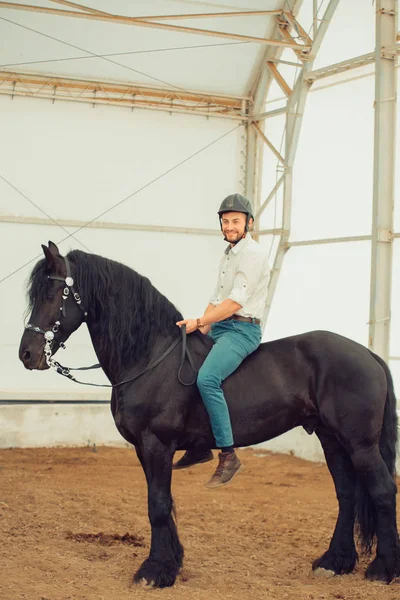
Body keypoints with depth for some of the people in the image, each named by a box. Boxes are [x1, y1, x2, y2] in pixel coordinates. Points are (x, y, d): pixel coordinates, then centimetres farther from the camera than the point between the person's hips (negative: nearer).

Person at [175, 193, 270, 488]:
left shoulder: (254, 254, -12)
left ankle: (228, 455, -25)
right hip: (218, 327, 10)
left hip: (242, 330, -10)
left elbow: (235, 302, -20)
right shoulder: (228, 255, 18)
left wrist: (198, 322, -21)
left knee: (207, 378, -31)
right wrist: (200, 332, 8)